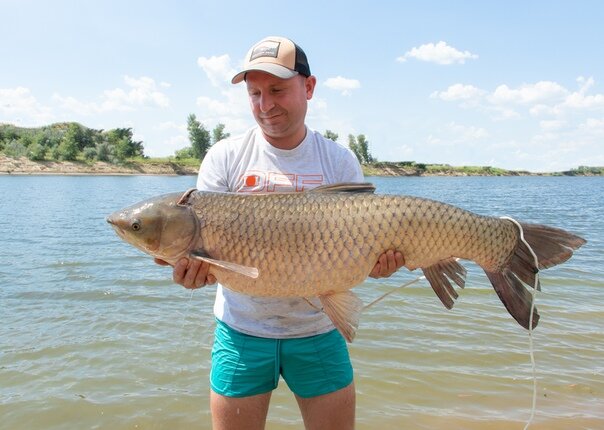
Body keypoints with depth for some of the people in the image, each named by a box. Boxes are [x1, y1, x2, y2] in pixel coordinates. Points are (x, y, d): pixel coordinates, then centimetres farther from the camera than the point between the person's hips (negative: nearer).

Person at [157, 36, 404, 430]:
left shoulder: (340, 161, -1)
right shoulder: (225, 157, -3)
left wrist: (377, 262, -21)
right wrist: (191, 267, -26)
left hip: (318, 332, 1)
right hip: (241, 331, 0)